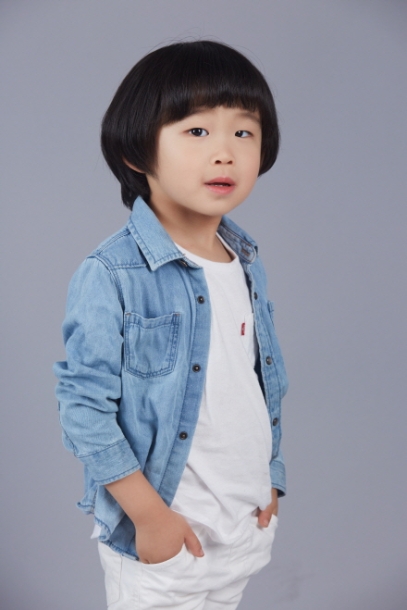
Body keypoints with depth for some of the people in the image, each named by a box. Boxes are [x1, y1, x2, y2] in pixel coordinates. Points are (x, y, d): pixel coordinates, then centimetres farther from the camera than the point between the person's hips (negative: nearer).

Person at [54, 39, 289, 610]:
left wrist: (271, 481, 12)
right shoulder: (111, 275, -19)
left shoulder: (249, 264, 3)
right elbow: (84, 405, -18)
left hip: (248, 525, 6)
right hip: (160, 530, -6)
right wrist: (149, 513, -17)